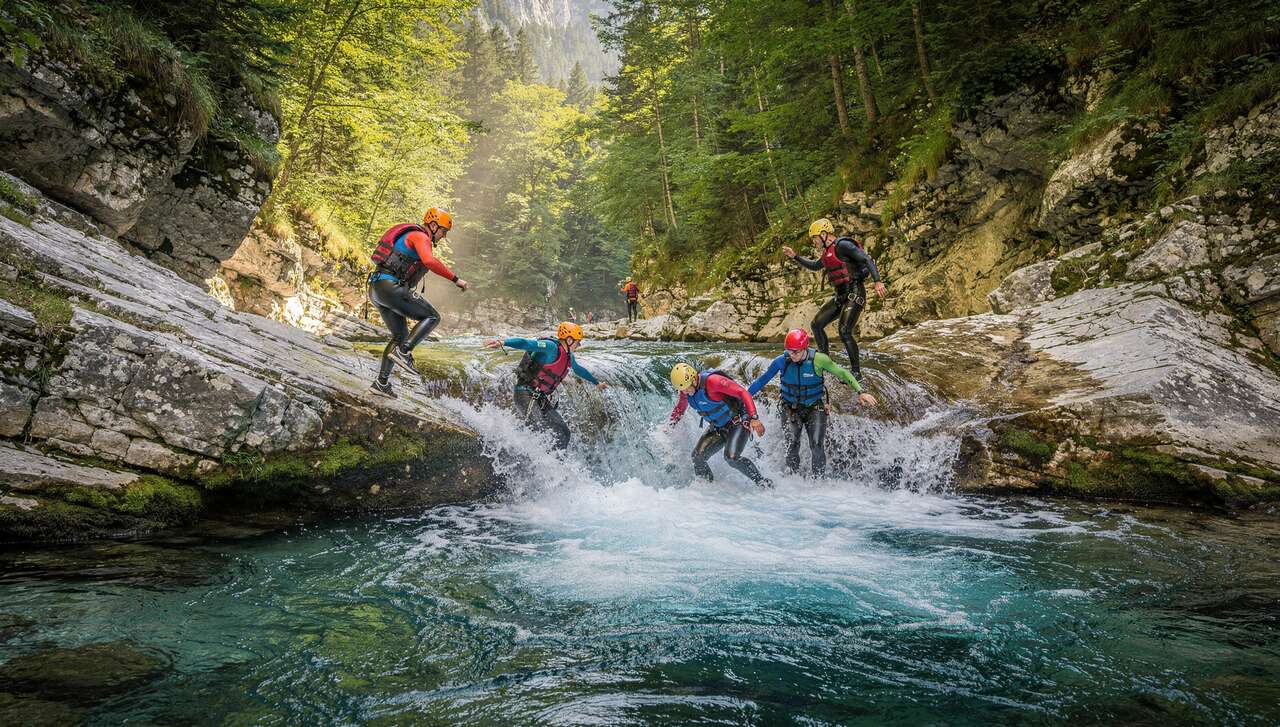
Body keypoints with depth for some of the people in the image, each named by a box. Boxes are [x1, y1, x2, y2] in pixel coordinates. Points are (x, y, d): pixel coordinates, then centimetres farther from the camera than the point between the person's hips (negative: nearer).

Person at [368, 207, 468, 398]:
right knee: (432, 316, -5)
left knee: (400, 336, 16)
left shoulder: (411, 237, 26)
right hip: (391, 287, -10)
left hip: (377, 289, 10)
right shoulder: (420, 236, -6)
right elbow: (430, 261, -27)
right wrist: (455, 279, -23)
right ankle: (403, 352, -16)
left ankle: (381, 382, 16)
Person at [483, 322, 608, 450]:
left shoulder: (569, 357, 14)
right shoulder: (552, 347, -14)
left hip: (542, 400, 9)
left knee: (563, 433, 4)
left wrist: (597, 383, 48)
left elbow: (579, 370, 35)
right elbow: (527, 343, -29)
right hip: (526, 395, -9)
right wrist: (503, 343, -45)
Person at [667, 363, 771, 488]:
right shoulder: (686, 392, -5)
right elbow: (680, 408, 19)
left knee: (731, 457, -26)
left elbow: (742, 393, -29)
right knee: (697, 456, -8)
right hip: (718, 429, 7)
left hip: (739, 422, -7)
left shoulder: (712, 381, -28)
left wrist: (754, 418, -37)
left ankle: (763, 482, -7)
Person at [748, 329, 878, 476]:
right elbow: (762, 380, -3)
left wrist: (860, 392, -17)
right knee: (791, 446, -13)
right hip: (791, 409, 1)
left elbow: (842, 373, -10)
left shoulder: (818, 359, -20)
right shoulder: (782, 361, -15)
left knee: (817, 447, -11)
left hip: (815, 408, -1)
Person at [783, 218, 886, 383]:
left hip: (855, 293, -10)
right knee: (816, 324, 7)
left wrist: (877, 281, -29)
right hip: (840, 295, 10)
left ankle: (857, 373, -12)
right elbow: (814, 265, 35)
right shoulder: (827, 253, 16)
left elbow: (867, 259, -19)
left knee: (844, 331, -20)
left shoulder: (842, 245, -12)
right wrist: (794, 257, 27)